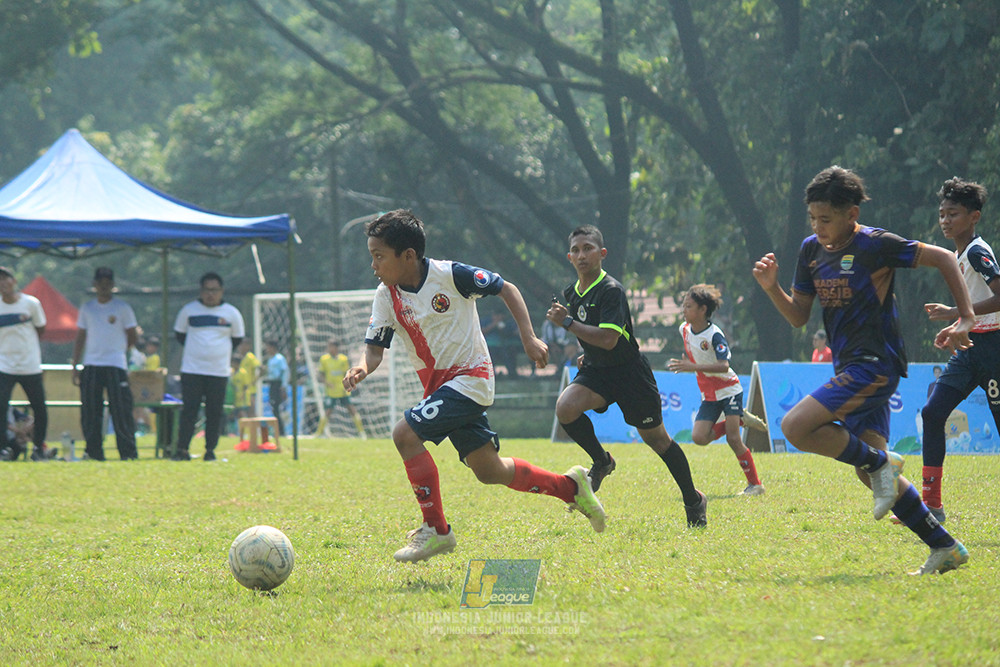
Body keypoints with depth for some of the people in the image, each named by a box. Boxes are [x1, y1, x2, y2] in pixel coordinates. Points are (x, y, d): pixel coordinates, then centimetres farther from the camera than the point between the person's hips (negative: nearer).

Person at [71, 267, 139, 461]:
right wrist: (75, 366, 12)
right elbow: (80, 338, 17)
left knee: (121, 411, -9)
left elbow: (133, 337, 10)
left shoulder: (122, 308, 4)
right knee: (89, 412, 1)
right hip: (91, 365, 3)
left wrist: (119, 349, 2)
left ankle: (128, 452, -5)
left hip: (116, 365, -3)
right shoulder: (87, 308, 14)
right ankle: (94, 452, 7)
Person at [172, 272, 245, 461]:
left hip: (219, 372, 1)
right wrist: (196, 350, 10)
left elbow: (237, 339, 16)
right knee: (189, 411, -6)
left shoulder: (231, 313, 5)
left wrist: (220, 353, 9)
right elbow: (179, 334, 16)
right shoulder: (189, 310, 5)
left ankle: (210, 450, 9)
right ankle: (182, 449, -5)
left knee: (215, 413, 1)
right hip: (192, 370, -1)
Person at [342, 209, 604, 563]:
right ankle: (571, 486, 29)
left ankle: (436, 530, -13)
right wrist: (363, 367, -24)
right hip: (437, 384, 7)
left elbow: (506, 289, -5)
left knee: (405, 434, -23)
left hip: (469, 377, -7)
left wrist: (528, 338, -11)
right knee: (489, 471, 10)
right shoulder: (386, 296, 0)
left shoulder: (449, 275, -15)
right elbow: (375, 347, -1)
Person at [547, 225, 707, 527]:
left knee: (655, 437, 4)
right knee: (565, 408, -22)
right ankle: (601, 462, 2)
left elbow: (608, 339, -29)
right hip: (596, 371, 6)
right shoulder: (571, 293, 5)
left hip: (629, 372, -6)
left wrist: (567, 322, -26)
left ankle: (694, 500, 21)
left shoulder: (611, 290, -20)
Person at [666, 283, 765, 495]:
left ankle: (755, 484, -2)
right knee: (699, 437, -9)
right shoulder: (685, 329, -1)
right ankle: (738, 419, 15)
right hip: (709, 395, 7)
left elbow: (723, 366, -34)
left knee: (733, 439, -15)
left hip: (729, 390, -7)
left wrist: (693, 367, -41)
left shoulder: (714, 335, -22)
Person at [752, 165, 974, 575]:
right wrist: (771, 287, -3)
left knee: (796, 427, -22)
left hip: (875, 366, -9)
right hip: (851, 369, 9)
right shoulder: (811, 250, 10)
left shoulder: (874, 246, -12)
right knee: (870, 473, 5)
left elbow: (943, 259, -7)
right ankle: (945, 548, 11)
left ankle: (879, 461, -6)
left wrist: (965, 319, -11)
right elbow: (798, 316, 15)